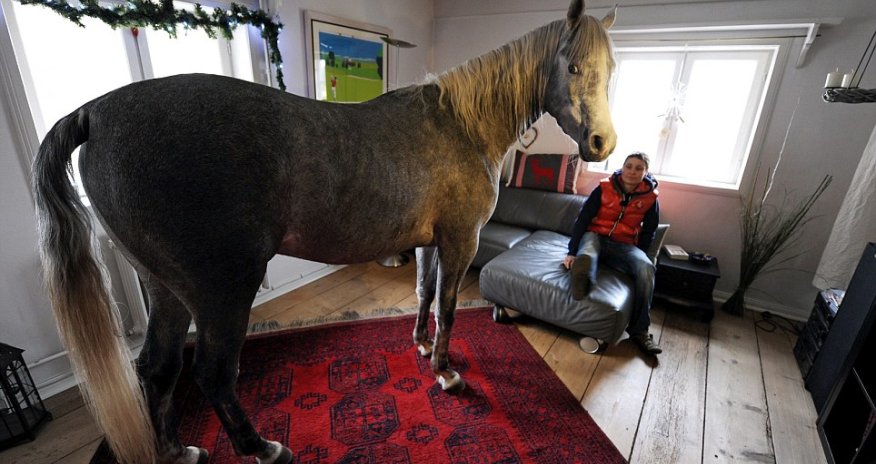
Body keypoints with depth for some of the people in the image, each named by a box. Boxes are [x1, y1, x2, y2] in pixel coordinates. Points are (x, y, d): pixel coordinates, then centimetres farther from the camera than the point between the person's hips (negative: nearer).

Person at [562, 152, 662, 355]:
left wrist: (636, 258, -5)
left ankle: (639, 330, -19)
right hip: (595, 236, 0)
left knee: (646, 268, -28)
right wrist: (572, 252, -14)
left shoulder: (650, 198, 1)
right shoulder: (605, 188, -5)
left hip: (624, 245, 1)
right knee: (586, 258, -37)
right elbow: (582, 219, -7)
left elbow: (648, 233, 9)